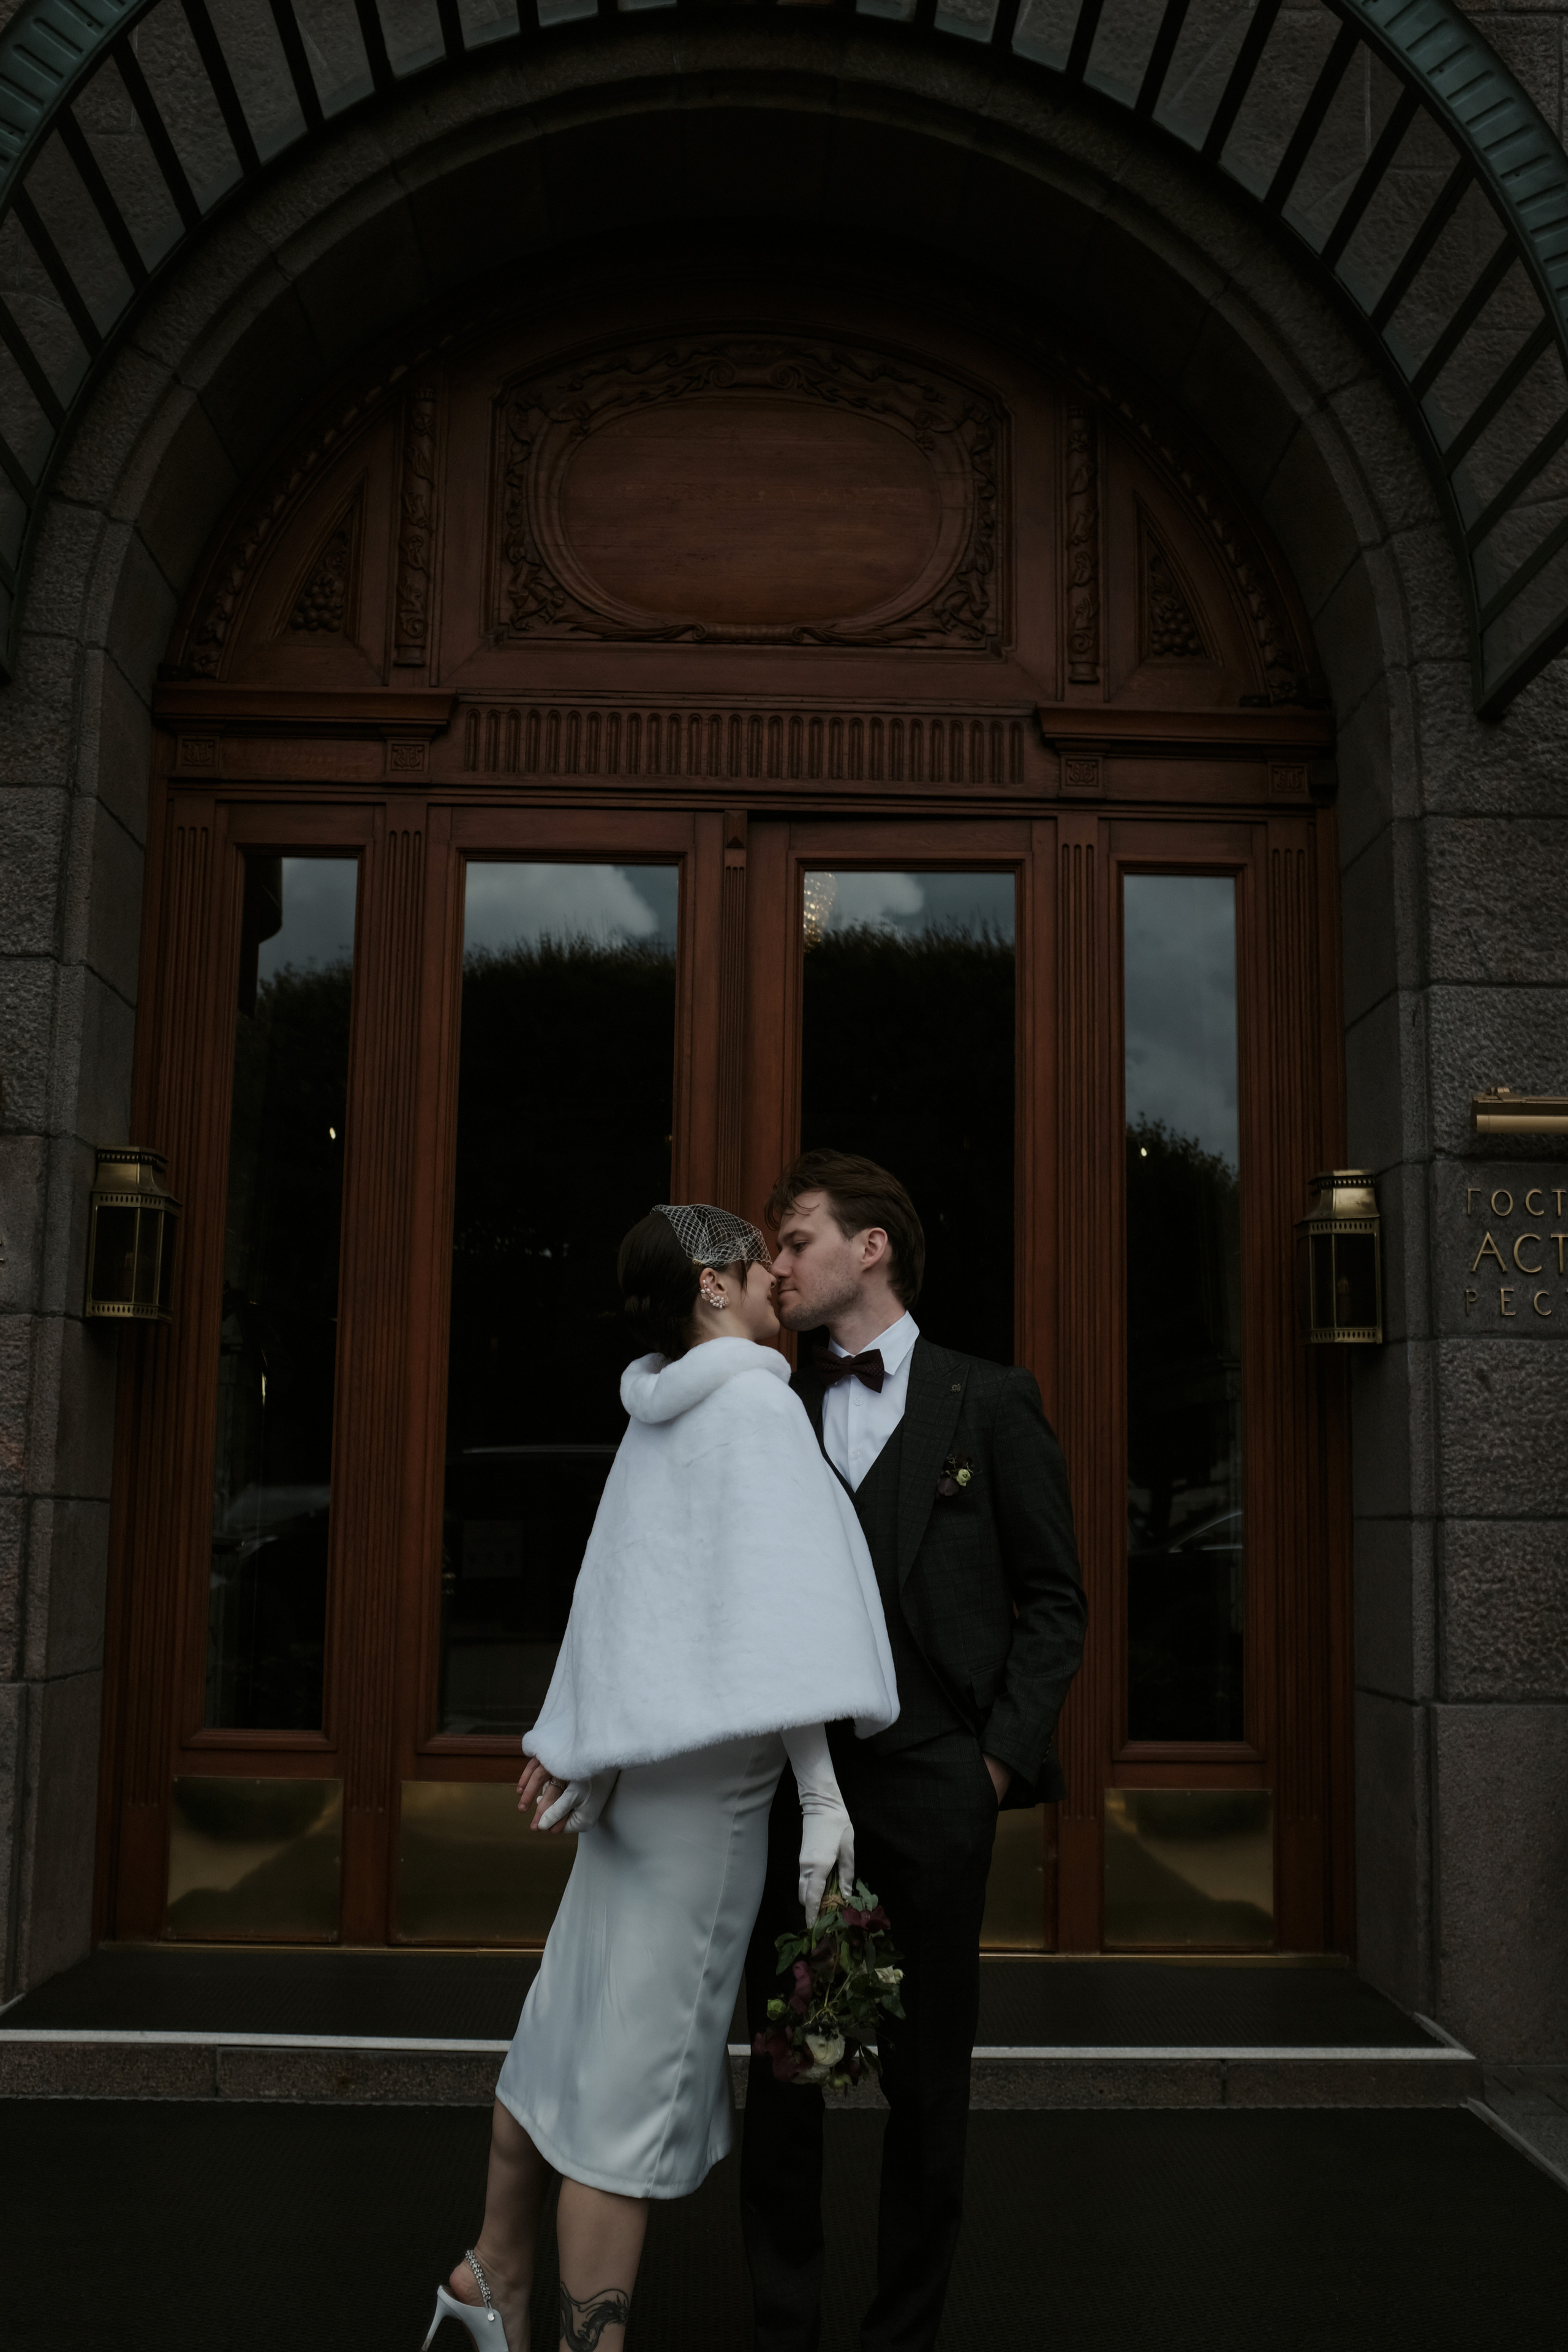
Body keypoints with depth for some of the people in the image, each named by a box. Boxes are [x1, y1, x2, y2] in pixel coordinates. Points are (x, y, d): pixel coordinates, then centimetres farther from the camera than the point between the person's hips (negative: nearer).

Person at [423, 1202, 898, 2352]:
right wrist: (824, 1791, -20)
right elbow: (774, 1611, -20)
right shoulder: (759, 1403, -14)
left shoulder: (658, 1416, 11)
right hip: (708, 1774, -8)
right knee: (638, 2061, -1)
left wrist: (570, 1738, 18)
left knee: (575, 2018, 19)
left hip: (634, 1761, 8)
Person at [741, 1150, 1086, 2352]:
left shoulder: (989, 1402, 2)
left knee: (927, 2079, 10)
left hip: (930, 1780, -2)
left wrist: (1006, 1753, -6)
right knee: (782, 2072, 9)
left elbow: (1052, 1597, 2)